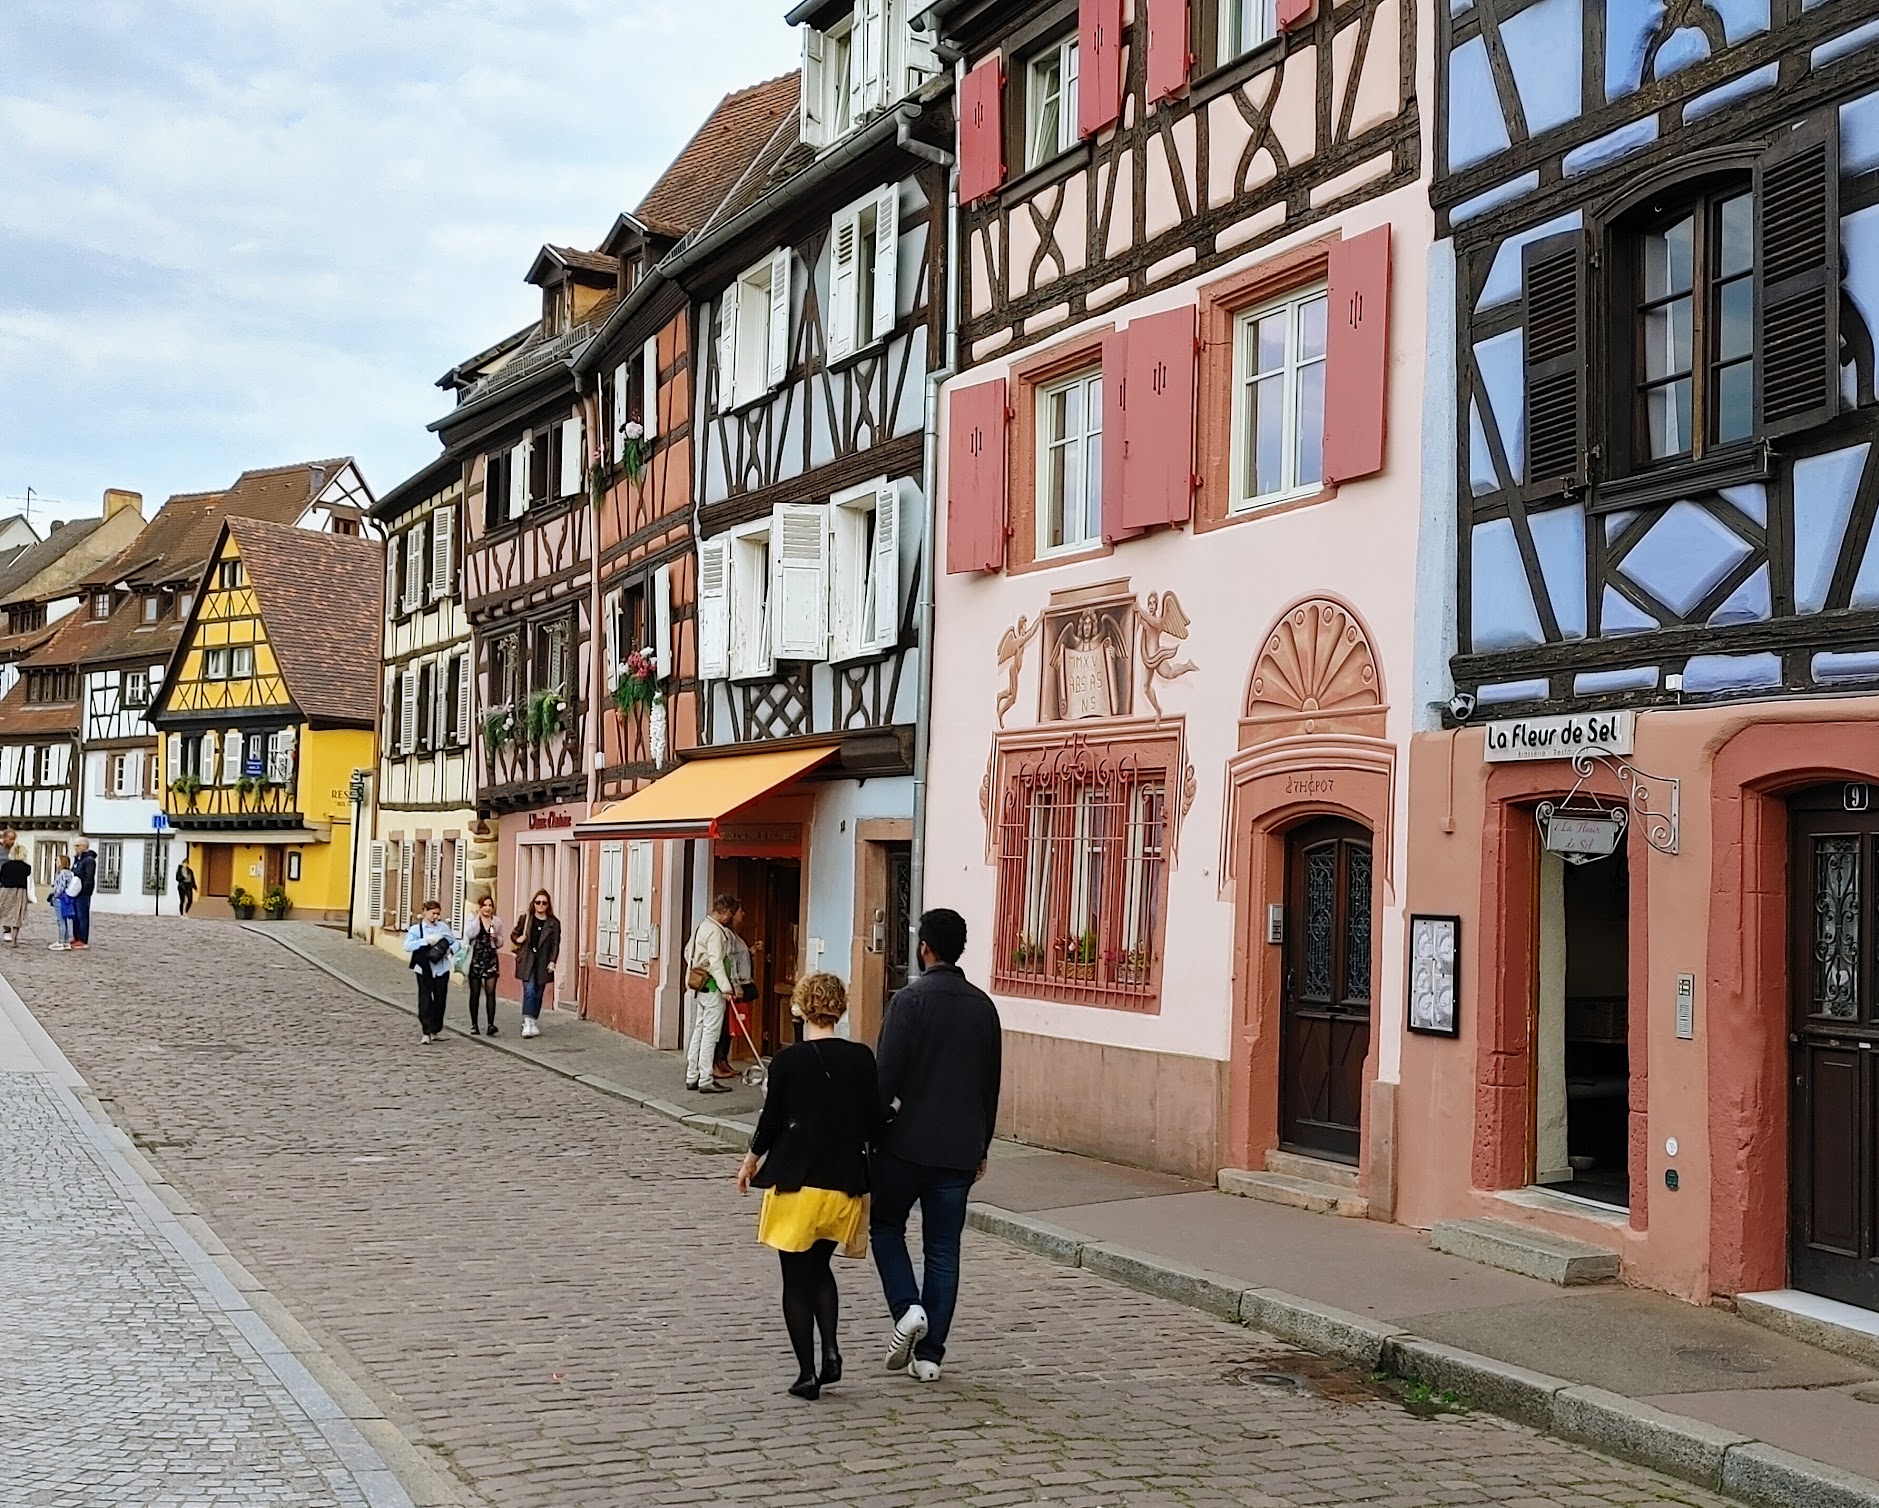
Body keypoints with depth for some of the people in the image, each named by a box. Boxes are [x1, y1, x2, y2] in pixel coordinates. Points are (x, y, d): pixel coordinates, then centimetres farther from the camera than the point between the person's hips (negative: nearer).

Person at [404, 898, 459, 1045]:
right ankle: (426, 1034, -11)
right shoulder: (416, 928, -3)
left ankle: (435, 1031, 25)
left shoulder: (443, 927, 7)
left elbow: (455, 942, 12)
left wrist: (450, 950, -10)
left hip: (441, 969, 3)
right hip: (424, 969, -3)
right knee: (425, 1000, -9)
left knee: (440, 1000, 9)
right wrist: (427, 941, -23)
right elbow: (407, 946, -16)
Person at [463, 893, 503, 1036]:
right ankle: (474, 1024, 16)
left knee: (491, 992, -10)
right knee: (475, 993, 7)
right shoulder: (472, 920, 0)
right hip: (475, 960, -1)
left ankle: (491, 1024, -15)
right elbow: (469, 935, -20)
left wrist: (496, 938, -7)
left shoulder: (497, 921, 8)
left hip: (491, 961, 1)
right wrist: (477, 916, -17)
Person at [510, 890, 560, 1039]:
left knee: (538, 993, 7)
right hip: (527, 961, -1)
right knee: (529, 990, -14)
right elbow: (514, 934, 18)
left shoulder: (553, 924, 5)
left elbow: (555, 944, 2)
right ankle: (528, 1022, -18)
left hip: (543, 962, 1)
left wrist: (552, 961, -10)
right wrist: (518, 939, -5)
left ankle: (534, 1023, 17)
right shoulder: (525, 919, 6)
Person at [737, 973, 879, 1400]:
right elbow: (873, 1122, 1)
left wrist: (752, 1158, 13)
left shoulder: (788, 1060, -12)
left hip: (795, 1181, -4)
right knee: (819, 1268, 22)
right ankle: (830, 1348, 4)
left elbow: (771, 1119, -5)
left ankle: (807, 1372, 7)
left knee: (797, 1278, 7)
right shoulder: (861, 1059, -3)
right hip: (845, 1183, 4)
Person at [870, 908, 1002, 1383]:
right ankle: (929, 1354, 11)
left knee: (886, 1223, 17)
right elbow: (992, 1082, 12)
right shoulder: (983, 1005, 6)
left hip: (907, 1141, -4)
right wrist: (982, 1145, 21)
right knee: (943, 1249, 9)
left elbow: (888, 1074, -14)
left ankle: (908, 1308, -3)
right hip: (961, 1147, 4)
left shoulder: (910, 1000, -11)